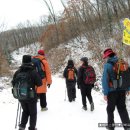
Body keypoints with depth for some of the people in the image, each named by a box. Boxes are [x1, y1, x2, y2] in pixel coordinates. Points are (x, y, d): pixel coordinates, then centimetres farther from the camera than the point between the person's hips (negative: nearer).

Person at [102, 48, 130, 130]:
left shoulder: (107, 65, -13)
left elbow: (105, 80, -17)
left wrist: (105, 93, -15)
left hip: (112, 91, -5)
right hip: (122, 90, 5)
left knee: (110, 109, 12)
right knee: (122, 108, 16)